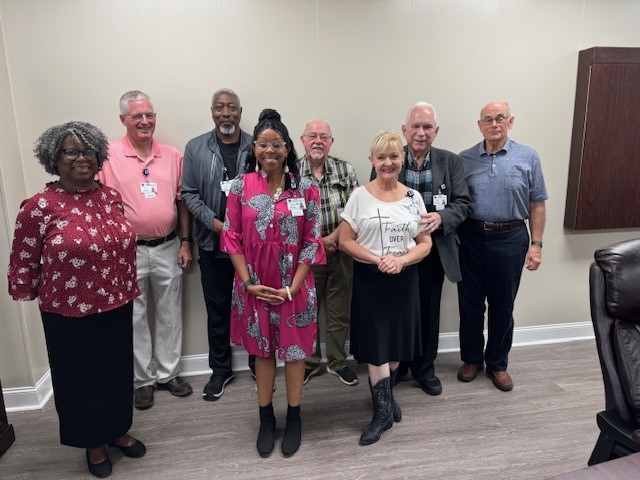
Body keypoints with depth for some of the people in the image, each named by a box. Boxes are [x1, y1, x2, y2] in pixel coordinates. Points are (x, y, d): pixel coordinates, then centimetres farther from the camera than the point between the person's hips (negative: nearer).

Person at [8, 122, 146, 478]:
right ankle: (92, 442, 38)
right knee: (81, 379, 15)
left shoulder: (111, 197, 1)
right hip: (70, 315, -4)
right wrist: (27, 294, 3)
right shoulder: (39, 206, -15)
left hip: (116, 308, 5)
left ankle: (117, 430, 43)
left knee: (117, 372, 19)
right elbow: (23, 262, -6)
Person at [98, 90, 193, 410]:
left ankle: (168, 374, 30)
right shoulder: (109, 155, -5)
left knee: (170, 314, 13)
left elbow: (182, 201, 7)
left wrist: (185, 242, 4)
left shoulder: (173, 155, 3)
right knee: (135, 318, 10)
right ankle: (143, 380, 27)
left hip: (168, 248, 3)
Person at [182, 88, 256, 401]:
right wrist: (214, 223, -11)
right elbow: (189, 194, 1)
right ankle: (220, 370, 28)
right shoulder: (195, 148, 3)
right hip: (212, 243, 1)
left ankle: (259, 365, 29)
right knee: (217, 310, 11)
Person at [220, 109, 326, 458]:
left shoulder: (306, 189, -5)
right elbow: (232, 237, -2)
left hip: (293, 287, -1)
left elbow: (312, 242, -5)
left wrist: (292, 287, -11)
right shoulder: (241, 187, -3)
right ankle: (266, 418, 32)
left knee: (295, 349, 11)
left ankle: (294, 418, 31)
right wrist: (248, 283, -10)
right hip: (255, 287, 1)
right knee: (262, 350, 15)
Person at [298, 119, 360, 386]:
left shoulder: (346, 170, 3)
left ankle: (338, 362, 30)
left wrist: (333, 237, -14)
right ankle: (309, 363, 29)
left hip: (340, 252, 2)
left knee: (340, 312, 12)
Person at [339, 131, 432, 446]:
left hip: (404, 279, 3)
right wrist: (377, 259, -18)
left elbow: (425, 243, 4)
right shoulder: (360, 196, -4)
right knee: (376, 345, -1)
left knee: (396, 344, 12)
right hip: (369, 280, -3)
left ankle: (385, 396, 37)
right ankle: (383, 410, 13)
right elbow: (345, 240, -6)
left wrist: (401, 260, -15)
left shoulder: (413, 198, 4)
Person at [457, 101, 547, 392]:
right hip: (471, 239, 1)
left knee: (502, 306, 10)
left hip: (509, 239, 0)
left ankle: (497, 364, 29)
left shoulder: (528, 158, 1)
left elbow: (537, 204, 3)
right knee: (470, 303, 10)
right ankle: (471, 358, 29)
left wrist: (536, 244, -2)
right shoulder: (464, 159, 2)